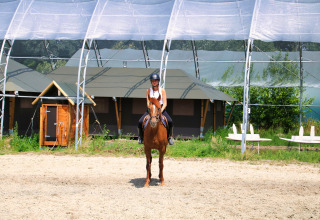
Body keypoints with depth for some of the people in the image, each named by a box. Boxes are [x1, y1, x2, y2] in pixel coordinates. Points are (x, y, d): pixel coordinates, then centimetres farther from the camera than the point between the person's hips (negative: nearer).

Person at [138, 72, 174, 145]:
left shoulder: (162, 90, -2)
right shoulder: (148, 91, 1)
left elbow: (165, 103, -5)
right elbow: (148, 103, 1)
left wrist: (160, 111, -21)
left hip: (161, 108, -1)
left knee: (170, 121, -25)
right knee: (140, 122, -20)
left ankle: (170, 137, 0)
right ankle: (141, 137, 7)